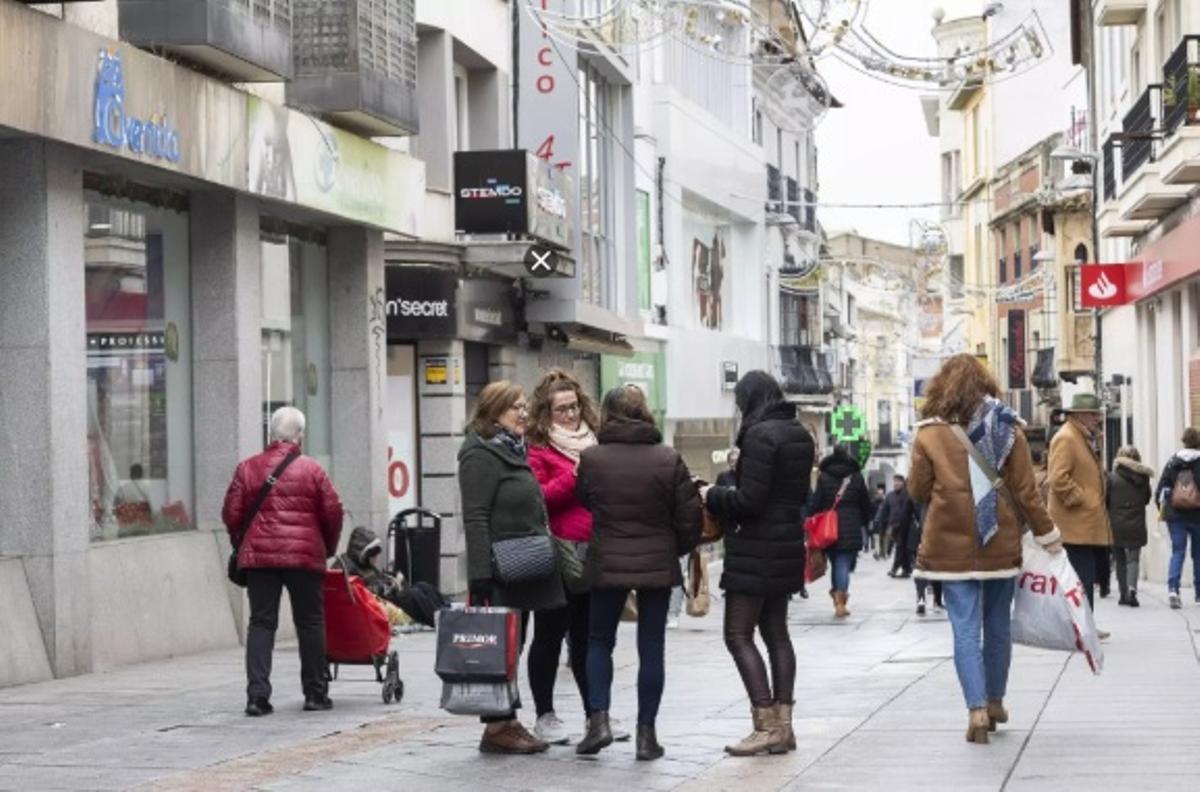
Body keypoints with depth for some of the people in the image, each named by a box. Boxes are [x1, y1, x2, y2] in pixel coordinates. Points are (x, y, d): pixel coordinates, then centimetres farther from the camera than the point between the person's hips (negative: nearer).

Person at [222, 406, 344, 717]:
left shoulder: (247, 468, 5)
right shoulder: (311, 469, 0)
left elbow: (231, 514, 4)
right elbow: (333, 513, 2)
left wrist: (242, 546, 19)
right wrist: (328, 549, 18)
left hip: (259, 555, 2)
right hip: (304, 556, -2)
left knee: (261, 623, 4)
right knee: (310, 623, 9)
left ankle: (257, 694, -6)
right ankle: (315, 693, 14)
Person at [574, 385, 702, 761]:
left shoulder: (591, 459, -8)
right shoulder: (668, 459, -8)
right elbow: (689, 515, -4)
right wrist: (679, 548, 13)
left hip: (607, 565, 0)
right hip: (658, 565, 0)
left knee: (599, 640, 16)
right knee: (651, 647, 7)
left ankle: (598, 719, 1)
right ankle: (646, 733, 7)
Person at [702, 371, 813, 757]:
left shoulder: (760, 435, -18)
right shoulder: (799, 435, 11)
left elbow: (749, 500, -22)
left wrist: (713, 496, -3)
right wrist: (727, 494, 17)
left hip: (757, 549, -10)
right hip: (788, 544, 10)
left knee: (738, 635, -5)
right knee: (775, 632, 15)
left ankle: (766, 726, -9)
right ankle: (783, 725, 16)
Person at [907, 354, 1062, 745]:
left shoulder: (929, 434, -5)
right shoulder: (1008, 430, 0)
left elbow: (918, 490, 3)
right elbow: (1025, 491, 0)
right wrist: (1047, 535, 9)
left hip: (952, 546, -2)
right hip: (1001, 545, 2)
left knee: (966, 629, -2)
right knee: (998, 625, 15)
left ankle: (977, 709, -13)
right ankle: (995, 702, 27)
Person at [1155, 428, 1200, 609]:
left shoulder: (1173, 462, 1)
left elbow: (1160, 489, 2)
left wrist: (1162, 509, 11)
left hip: (1175, 515, 1)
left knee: (1177, 552, 1)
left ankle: (1173, 588, -20)